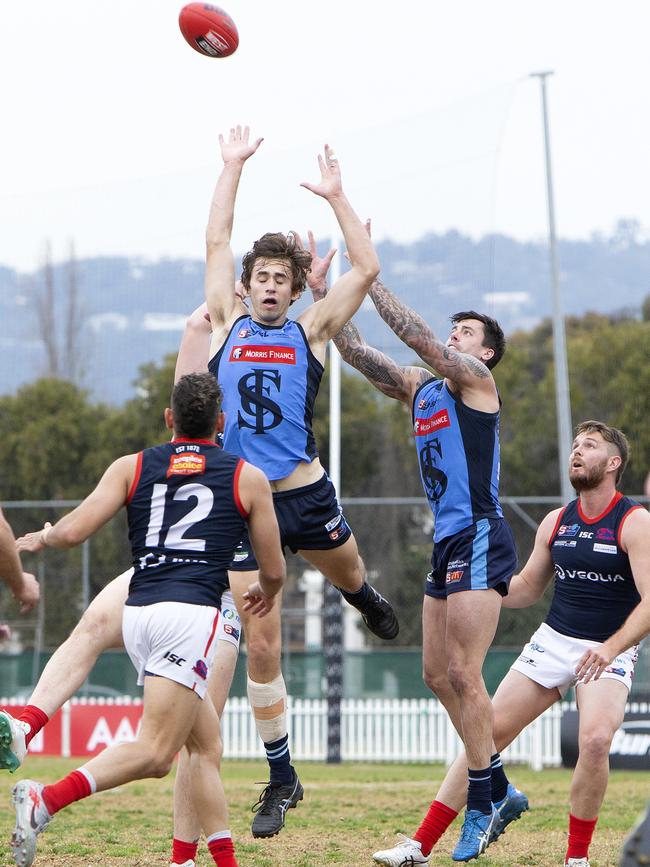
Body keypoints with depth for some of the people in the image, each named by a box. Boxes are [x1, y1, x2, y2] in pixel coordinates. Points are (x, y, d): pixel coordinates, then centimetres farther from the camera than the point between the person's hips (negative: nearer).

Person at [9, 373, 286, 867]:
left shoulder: (131, 467, 15)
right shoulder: (247, 477, 12)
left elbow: (72, 532, 4)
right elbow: (274, 570, 17)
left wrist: (40, 539, 26)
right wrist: (266, 594, 41)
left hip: (137, 611, 5)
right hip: (191, 612, -5)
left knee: (207, 745, 16)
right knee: (155, 753, -14)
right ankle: (46, 800, -32)